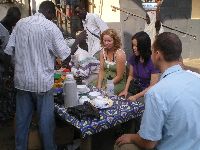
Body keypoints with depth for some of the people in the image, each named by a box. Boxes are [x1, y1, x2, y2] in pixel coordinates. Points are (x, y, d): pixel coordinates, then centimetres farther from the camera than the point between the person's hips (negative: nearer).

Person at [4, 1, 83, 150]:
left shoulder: (20, 23, 4)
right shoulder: (51, 27, -9)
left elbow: (9, 50, 3)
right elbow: (65, 54, -9)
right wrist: (78, 41, 5)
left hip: (22, 80, 5)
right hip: (42, 81, -4)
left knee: (22, 119, 15)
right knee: (46, 119, 9)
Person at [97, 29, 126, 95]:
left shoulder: (120, 54, -17)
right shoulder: (103, 52, 1)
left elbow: (119, 76, -15)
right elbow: (101, 70, 2)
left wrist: (105, 87, -15)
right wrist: (99, 86, -10)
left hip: (118, 83, -5)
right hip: (105, 81, 6)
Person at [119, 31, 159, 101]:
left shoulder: (153, 61, -17)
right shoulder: (133, 58, -1)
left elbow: (152, 86, -15)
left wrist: (136, 97, -18)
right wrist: (125, 90, -4)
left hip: (147, 94, -5)